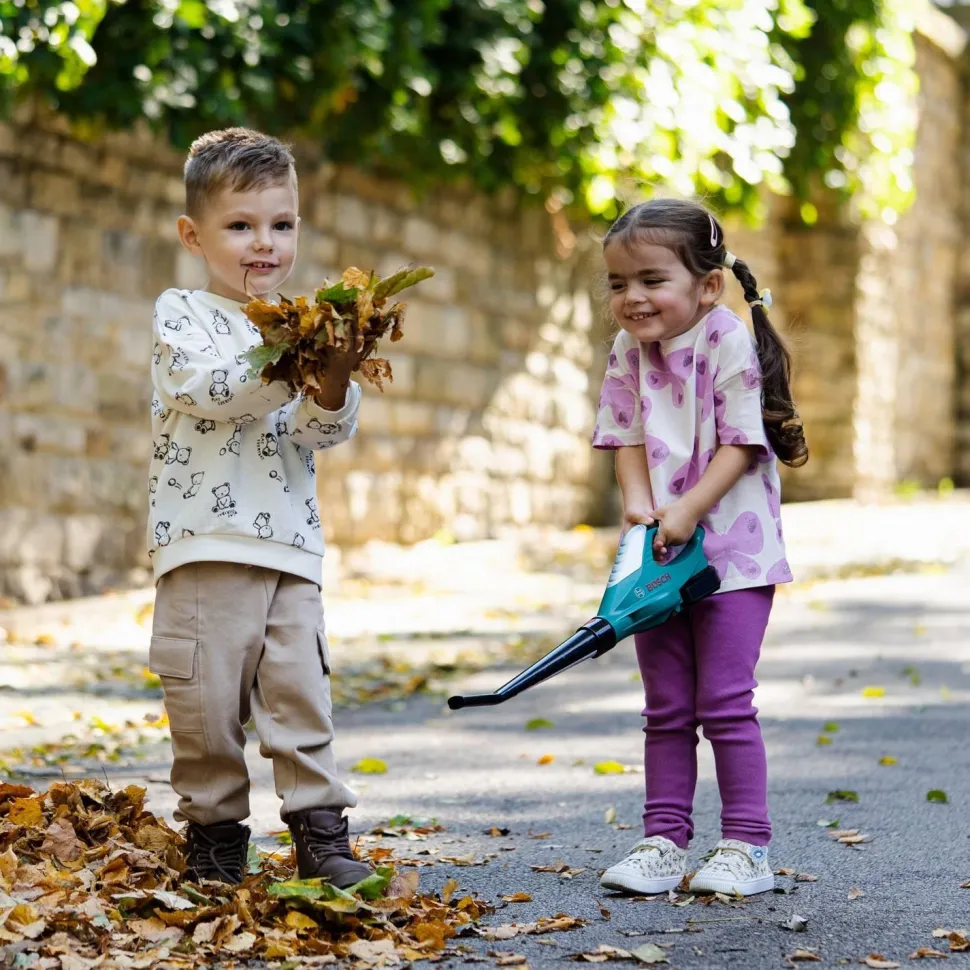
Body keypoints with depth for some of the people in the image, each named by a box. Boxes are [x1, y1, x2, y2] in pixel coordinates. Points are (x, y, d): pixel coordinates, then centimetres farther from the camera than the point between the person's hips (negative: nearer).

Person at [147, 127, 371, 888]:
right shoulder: (182, 315, 2)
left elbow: (327, 432, 6)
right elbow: (212, 391, -16)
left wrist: (336, 378, -15)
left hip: (291, 547, 4)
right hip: (206, 544, -3)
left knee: (301, 690, -1)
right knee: (209, 700, 0)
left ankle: (320, 832, 5)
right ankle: (214, 831, 14)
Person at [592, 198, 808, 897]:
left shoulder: (728, 343, -12)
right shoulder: (627, 353, 5)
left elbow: (741, 445, -15)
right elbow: (628, 439, 5)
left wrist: (687, 510, -21)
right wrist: (638, 502, -12)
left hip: (733, 554, -6)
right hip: (658, 553, 6)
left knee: (724, 704, -6)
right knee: (667, 709, 9)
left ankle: (748, 847, 2)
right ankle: (665, 842, 15)